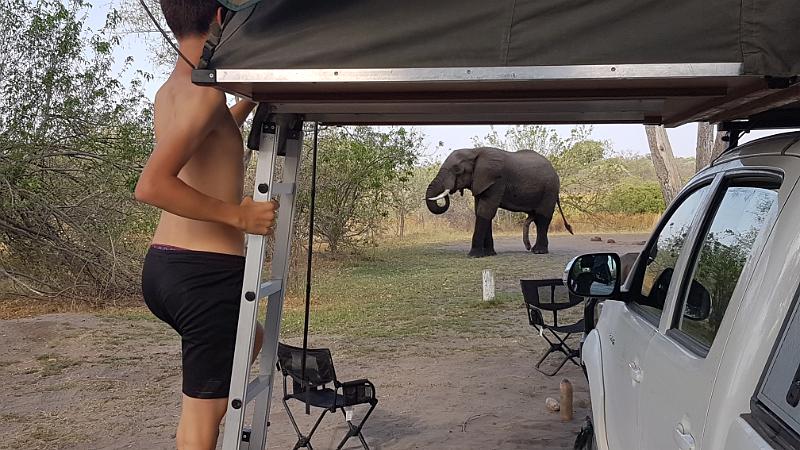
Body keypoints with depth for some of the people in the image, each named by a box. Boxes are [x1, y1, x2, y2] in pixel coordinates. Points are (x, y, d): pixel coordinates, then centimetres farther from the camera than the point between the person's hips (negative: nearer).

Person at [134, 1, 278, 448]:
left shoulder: (170, 91, 13)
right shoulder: (205, 93, -16)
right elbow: (151, 185, -27)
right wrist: (238, 214, -22)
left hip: (162, 264, 9)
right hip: (206, 271, -9)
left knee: (250, 339, 31)